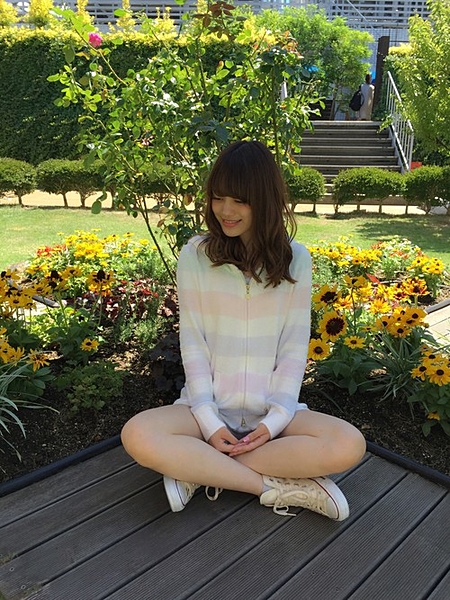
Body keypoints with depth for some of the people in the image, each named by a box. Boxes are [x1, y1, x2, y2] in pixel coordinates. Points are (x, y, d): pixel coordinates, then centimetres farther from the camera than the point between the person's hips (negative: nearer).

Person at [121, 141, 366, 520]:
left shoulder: (295, 260, -2)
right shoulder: (195, 256, -4)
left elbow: (294, 347, -2)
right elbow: (192, 344, -5)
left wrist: (275, 420, -12)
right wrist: (209, 421, -13)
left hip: (272, 410, 1)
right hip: (208, 406, 0)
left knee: (349, 446, -25)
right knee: (138, 437, -29)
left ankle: (202, 469, -15)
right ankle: (277, 485, -17)